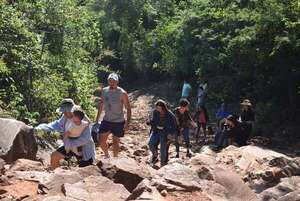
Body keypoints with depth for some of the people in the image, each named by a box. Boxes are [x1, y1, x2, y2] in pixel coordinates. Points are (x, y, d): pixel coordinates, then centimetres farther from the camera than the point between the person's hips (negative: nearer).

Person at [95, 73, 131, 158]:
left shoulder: (122, 93, -14)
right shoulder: (104, 91, 0)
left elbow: (128, 108, -10)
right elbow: (101, 104, 12)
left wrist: (127, 122, -17)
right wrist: (97, 119, 12)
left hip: (118, 122, -4)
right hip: (106, 121, 4)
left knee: (115, 142, 6)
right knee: (101, 141, 4)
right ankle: (106, 156, 31)